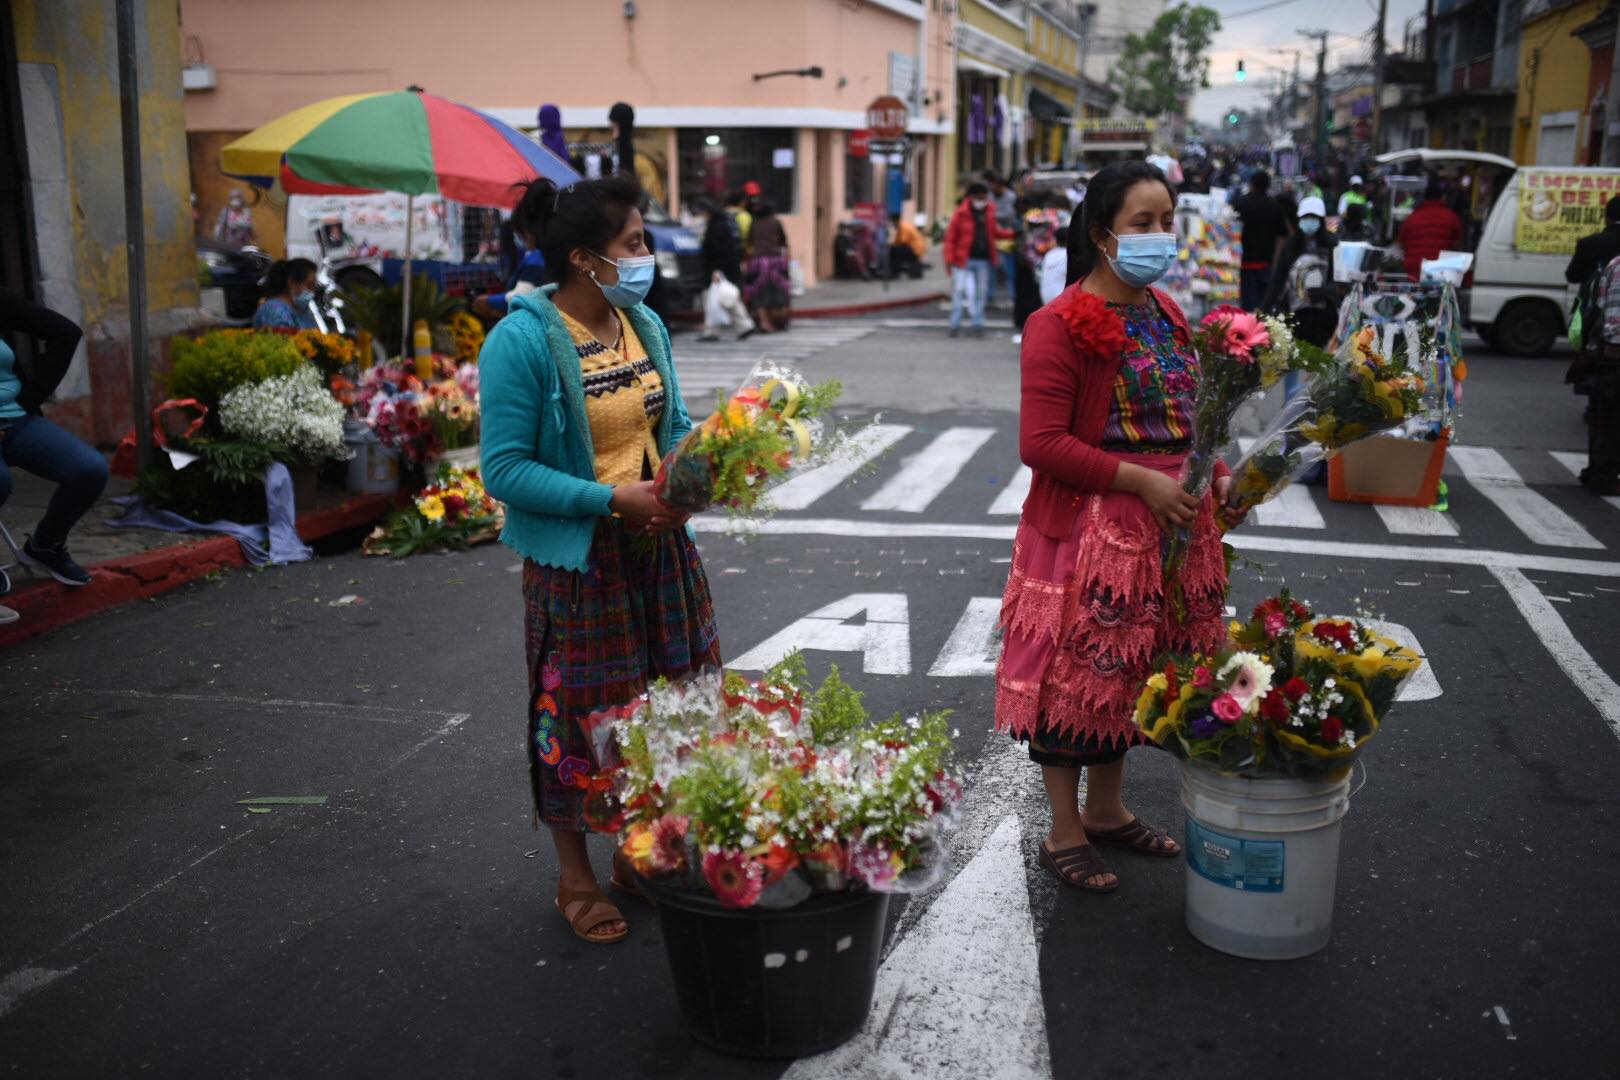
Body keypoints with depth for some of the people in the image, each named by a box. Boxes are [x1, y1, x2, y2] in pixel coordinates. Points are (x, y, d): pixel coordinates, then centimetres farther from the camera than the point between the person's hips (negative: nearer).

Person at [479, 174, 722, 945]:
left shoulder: (645, 323, 5)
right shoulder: (523, 340, -16)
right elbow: (505, 468, -18)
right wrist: (612, 498, -22)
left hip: (658, 547, 7)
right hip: (575, 560, -6)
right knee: (574, 717, 7)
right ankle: (575, 877, 27)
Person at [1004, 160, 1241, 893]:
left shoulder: (1168, 316, 13)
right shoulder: (1061, 324, -13)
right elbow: (1041, 443, -20)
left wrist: (1216, 477, 4)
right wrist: (1142, 481, -22)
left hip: (1166, 523, 8)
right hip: (1088, 525, -8)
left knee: (1132, 671, 18)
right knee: (1077, 672, 1)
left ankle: (1107, 811, 35)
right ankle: (1064, 834, 17)